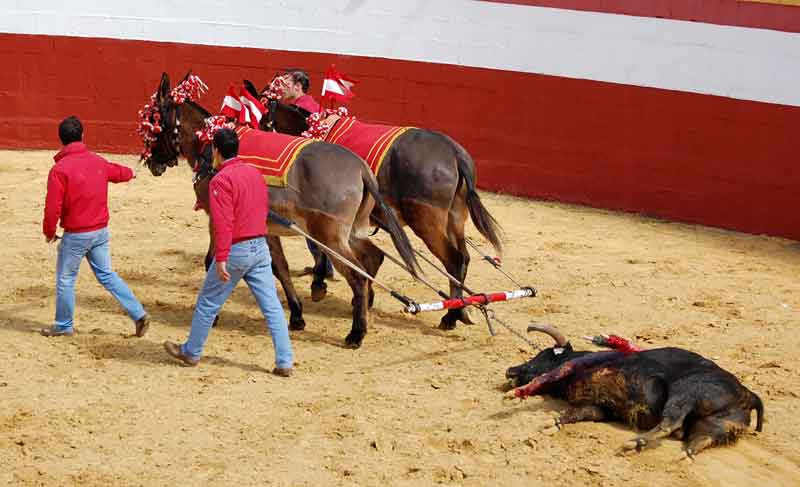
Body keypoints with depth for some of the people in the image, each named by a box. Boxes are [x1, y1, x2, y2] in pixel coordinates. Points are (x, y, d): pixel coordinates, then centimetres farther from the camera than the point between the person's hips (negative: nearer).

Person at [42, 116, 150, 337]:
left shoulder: (59, 169, -16)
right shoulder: (98, 161, 2)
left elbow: (53, 207, -17)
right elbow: (118, 172, 25)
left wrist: (49, 232, 0)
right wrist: (130, 173, 49)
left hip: (75, 235, -6)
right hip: (101, 230, 6)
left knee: (65, 279, 10)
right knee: (107, 275, 15)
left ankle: (64, 325, 22)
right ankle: (139, 314, 10)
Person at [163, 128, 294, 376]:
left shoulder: (221, 180, -14)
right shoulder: (255, 173, 8)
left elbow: (223, 223, -20)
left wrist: (220, 259, -20)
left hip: (235, 250, -6)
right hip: (260, 246, 6)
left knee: (207, 304, 12)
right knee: (272, 307, 4)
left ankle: (191, 352, 27)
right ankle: (284, 362, 2)